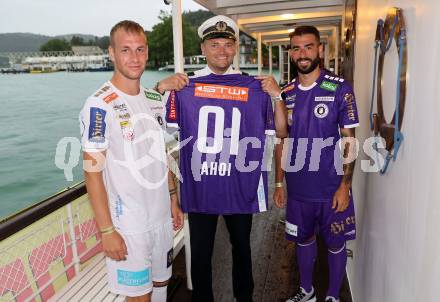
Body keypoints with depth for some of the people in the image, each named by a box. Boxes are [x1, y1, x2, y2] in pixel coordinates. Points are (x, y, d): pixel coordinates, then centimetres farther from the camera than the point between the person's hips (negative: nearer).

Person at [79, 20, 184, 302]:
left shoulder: (155, 100, 5)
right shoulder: (99, 106, -16)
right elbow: (92, 171, -15)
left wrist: (173, 200, 12)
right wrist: (107, 230, -15)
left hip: (162, 215, 6)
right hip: (128, 223, -6)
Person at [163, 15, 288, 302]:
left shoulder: (255, 88, -1)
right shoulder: (185, 87, -1)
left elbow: (281, 132, 1)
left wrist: (276, 96, -13)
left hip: (241, 188, 1)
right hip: (200, 188, 0)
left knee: (242, 247, 22)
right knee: (201, 253, 15)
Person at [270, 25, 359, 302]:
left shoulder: (340, 89, -7)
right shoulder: (285, 94, 3)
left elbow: (349, 141, -7)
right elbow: (281, 142, 7)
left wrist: (345, 185, -12)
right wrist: (278, 182, 6)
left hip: (331, 187, -3)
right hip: (298, 188, 3)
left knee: (335, 243, 13)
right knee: (303, 239, 19)